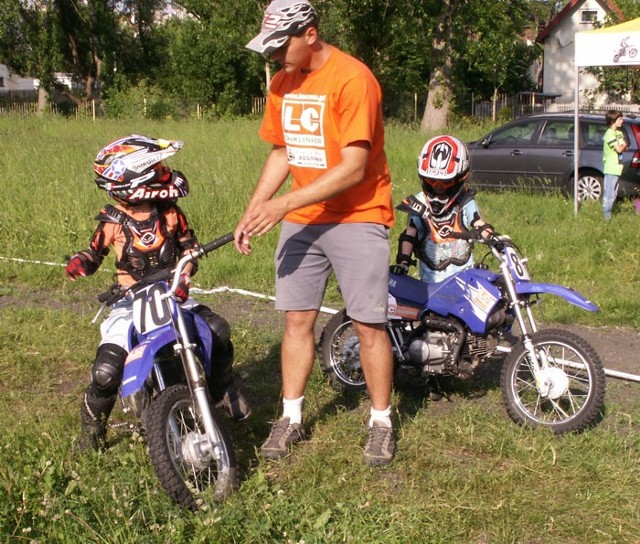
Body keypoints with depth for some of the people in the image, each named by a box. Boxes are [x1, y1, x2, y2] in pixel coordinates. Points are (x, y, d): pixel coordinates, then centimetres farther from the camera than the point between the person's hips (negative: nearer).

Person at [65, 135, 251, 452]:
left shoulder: (170, 213, -1)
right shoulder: (113, 222, -6)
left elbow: (189, 245, 4)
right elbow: (94, 253, 7)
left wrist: (184, 276, -14)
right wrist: (79, 263, -16)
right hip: (130, 302, -2)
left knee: (217, 330, -20)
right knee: (106, 370, -19)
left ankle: (222, 389, 9)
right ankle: (93, 424, 13)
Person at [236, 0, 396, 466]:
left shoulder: (352, 79, -17)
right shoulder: (282, 84, 7)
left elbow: (353, 168, -22)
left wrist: (283, 204, -24)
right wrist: (253, 210, 2)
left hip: (357, 218, -6)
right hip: (300, 220, 6)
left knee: (369, 324, -1)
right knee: (297, 319, 6)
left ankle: (381, 423, 12)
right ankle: (291, 417, 17)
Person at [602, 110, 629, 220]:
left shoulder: (619, 133, 15)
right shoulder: (609, 134, -15)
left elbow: (624, 146, 13)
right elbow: (619, 149, -18)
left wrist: (623, 145, -8)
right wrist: (624, 145, 1)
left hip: (617, 167, 9)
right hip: (611, 168, -9)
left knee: (614, 193, 15)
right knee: (609, 193, -7)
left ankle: (609, 212, 22)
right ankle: (606, 214, -4)